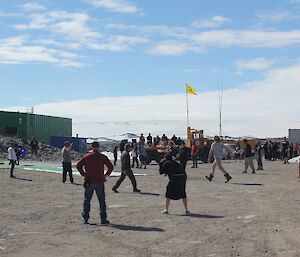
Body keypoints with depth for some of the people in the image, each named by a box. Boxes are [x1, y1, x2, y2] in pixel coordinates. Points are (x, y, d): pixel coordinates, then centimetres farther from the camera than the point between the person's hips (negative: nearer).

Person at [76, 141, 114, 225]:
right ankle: (103, 219, 6)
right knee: (102, 200, 6)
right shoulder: (102, 157, -2)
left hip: (89, 182, 1)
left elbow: (78, 165, 0)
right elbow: (111, 167, -3)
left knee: (87, 200, 12)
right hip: (99, 182, -1)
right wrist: (106, 175, 7)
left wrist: (83, 174, 7)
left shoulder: (86, 156, 1)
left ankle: (85, 218, 11)